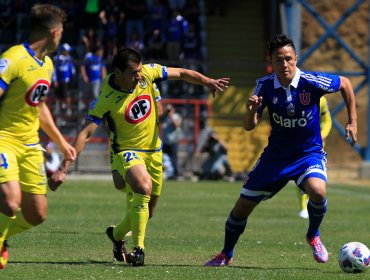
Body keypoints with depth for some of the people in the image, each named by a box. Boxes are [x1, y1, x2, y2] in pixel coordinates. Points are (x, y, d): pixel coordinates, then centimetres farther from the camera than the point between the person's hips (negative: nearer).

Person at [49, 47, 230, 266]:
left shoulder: (147, 73, -12)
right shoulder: (106, 99, -24)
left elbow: (182, 74, 3)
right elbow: (85, 134, -25)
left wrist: (208, 82, -12)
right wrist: (64, 169, -31)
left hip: (154, 150, 6)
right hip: (127, 150, -6)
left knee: (147, 211, 11)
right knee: (144, 189, -33)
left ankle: (117, 234, 41)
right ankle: (138, 249, -24)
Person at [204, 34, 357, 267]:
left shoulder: (311, 82, -20)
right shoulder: (265, 86, -12)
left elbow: (345, 84, -2)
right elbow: (249, 127, -11)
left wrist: (353, 121, -2)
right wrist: (252, 109, -33)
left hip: (309, 153, -3)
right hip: (276, 155, 3)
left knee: (318, 190, -34)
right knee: (243, 206, 4)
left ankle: (314, 236, -4)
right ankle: (226, 255, 29)